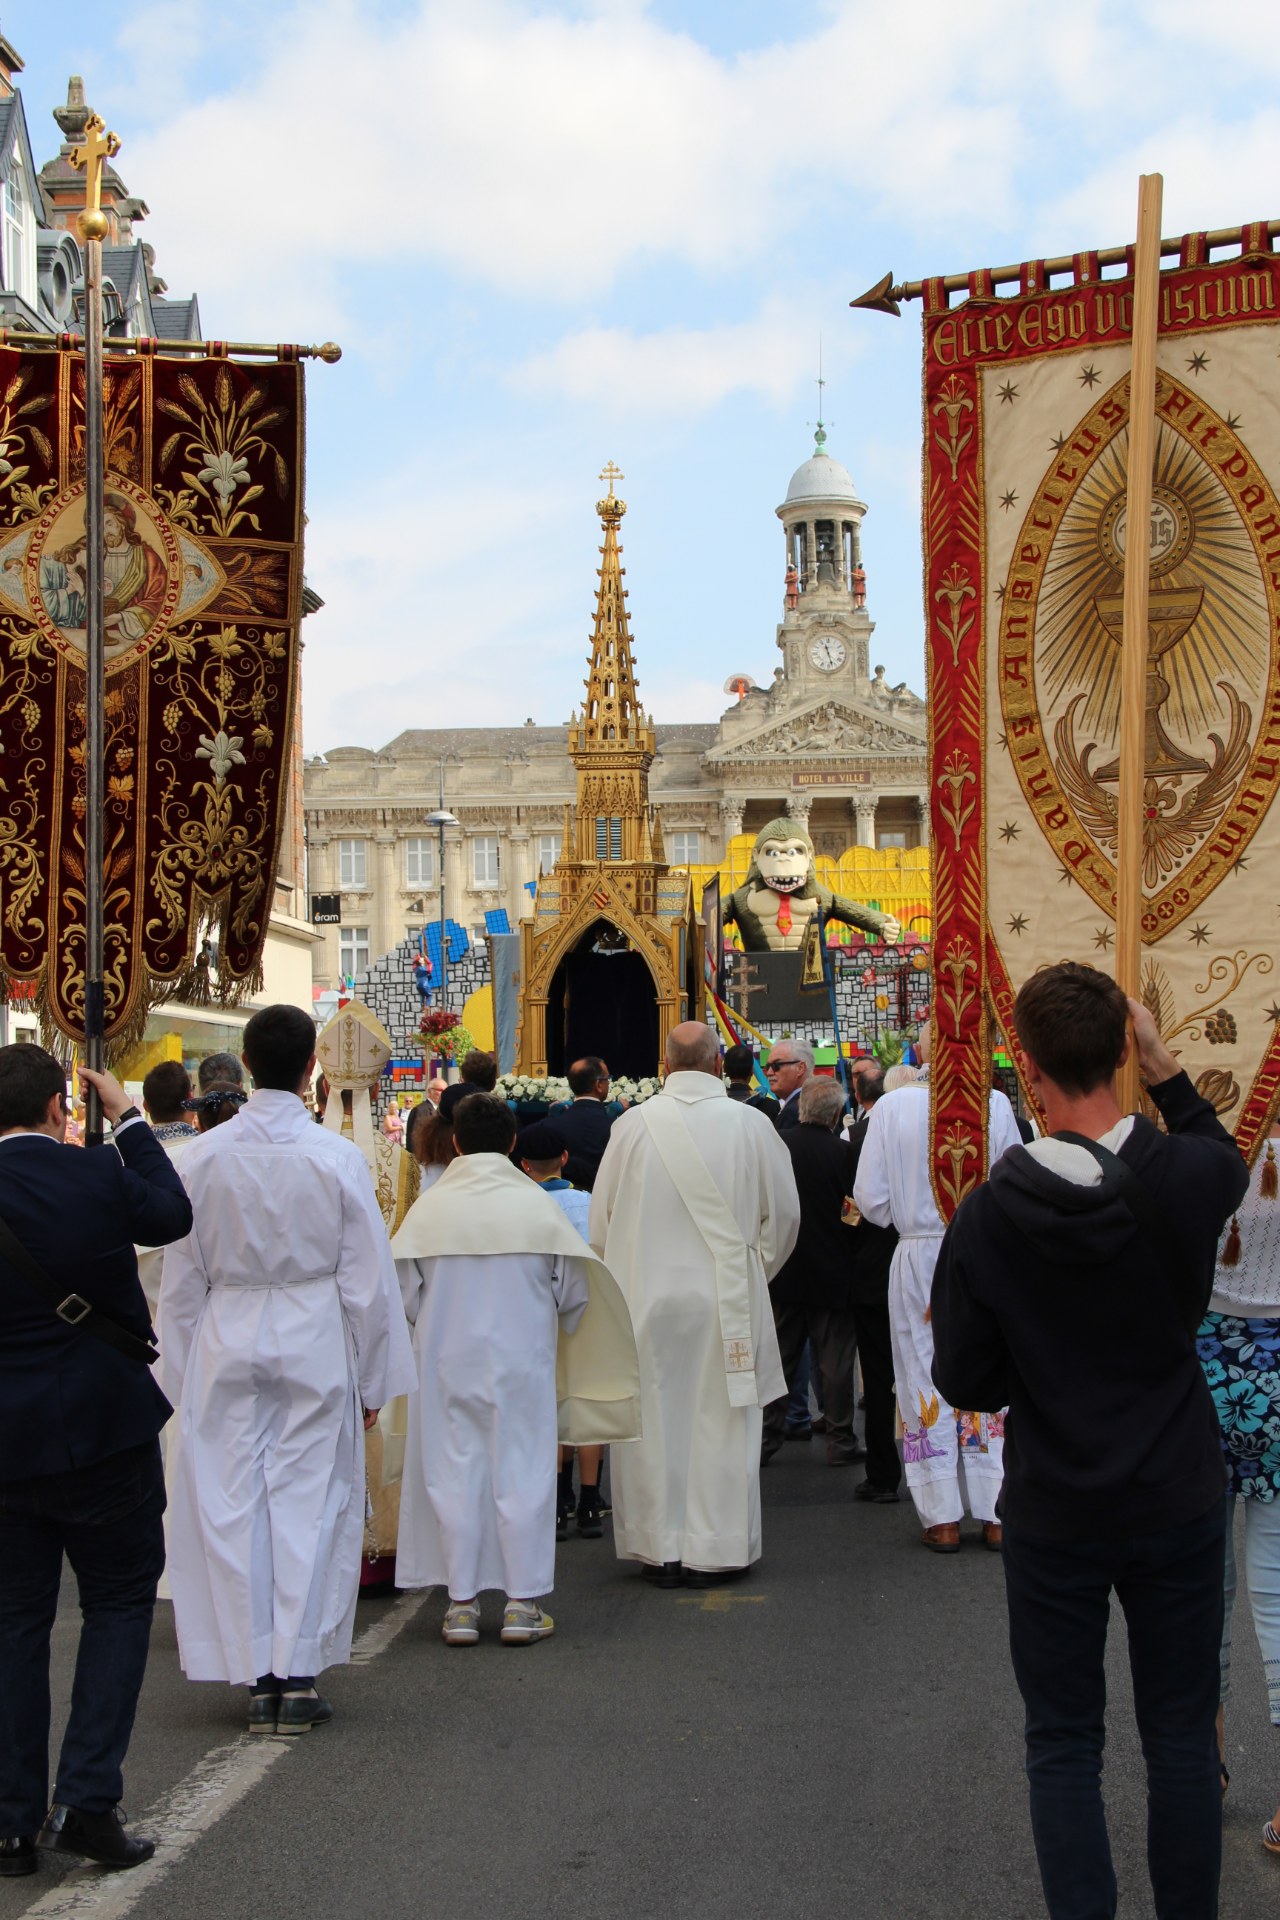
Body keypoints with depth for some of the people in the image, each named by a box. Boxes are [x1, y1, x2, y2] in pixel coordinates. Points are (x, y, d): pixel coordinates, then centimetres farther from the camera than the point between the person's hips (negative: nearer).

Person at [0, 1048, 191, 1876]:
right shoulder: (97, 1174, -12)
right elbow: (172, 1215, 9)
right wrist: (128, 1118, 15)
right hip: (105, 1429, -2)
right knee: (119, 1604, 12)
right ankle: (88, 1798, 3)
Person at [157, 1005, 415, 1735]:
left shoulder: (207, 1156, -3)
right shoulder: (337, 1156, -9)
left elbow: (182, 1277, 3)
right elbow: (368, 1278, -4)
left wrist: (181, 1370, 13)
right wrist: (374, 1378, 6)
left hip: (225, 1346, 2)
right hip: (315, 1346, -2)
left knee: (233, 1503, 8)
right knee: (309, 1501, 5)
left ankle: (257, 1678, 12)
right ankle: (298, 1677, 6)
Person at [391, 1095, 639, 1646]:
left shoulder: (429, 1208, -7)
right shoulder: (538, 1205, -7)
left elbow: (404, 1296, -2)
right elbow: (574, 1296, 0)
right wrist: (546, 1324, 21)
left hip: (446, 1362, 1)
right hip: (522, 1362, -1)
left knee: (454, 1474, 8)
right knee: (522, 1472, 6)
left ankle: (461, 1604, 12)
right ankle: (522, 1604, 9)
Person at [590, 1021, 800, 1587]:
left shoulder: (634, 1124, -5)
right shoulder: (750, 1124, -6)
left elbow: (601, 1217, 3)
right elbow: (783, 1213, 3)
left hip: (646, 1297, 1)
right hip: (727, 1300, -1)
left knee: (653, 1418, 9)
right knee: (721, 1423, 7)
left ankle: (660, 1550, 15)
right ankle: (716, 1549, 12)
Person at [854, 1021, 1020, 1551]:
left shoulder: (891, 1107, -8)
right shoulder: (994, 1104, -7)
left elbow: (871, 1200, -6)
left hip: (919, 1255, -1)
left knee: (925, 1382, 7)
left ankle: (942, 1519, 10)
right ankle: (997, 1516, 14)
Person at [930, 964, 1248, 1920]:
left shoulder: (988, 1215, -18)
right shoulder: (1189, 1178, -16)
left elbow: (966, 1383, -8)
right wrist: (1165, 1066, 6)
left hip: (1055, 1516, -1)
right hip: (1179, 1500, 1)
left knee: (1064, 1744, 11)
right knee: (1182, 1737, 14)